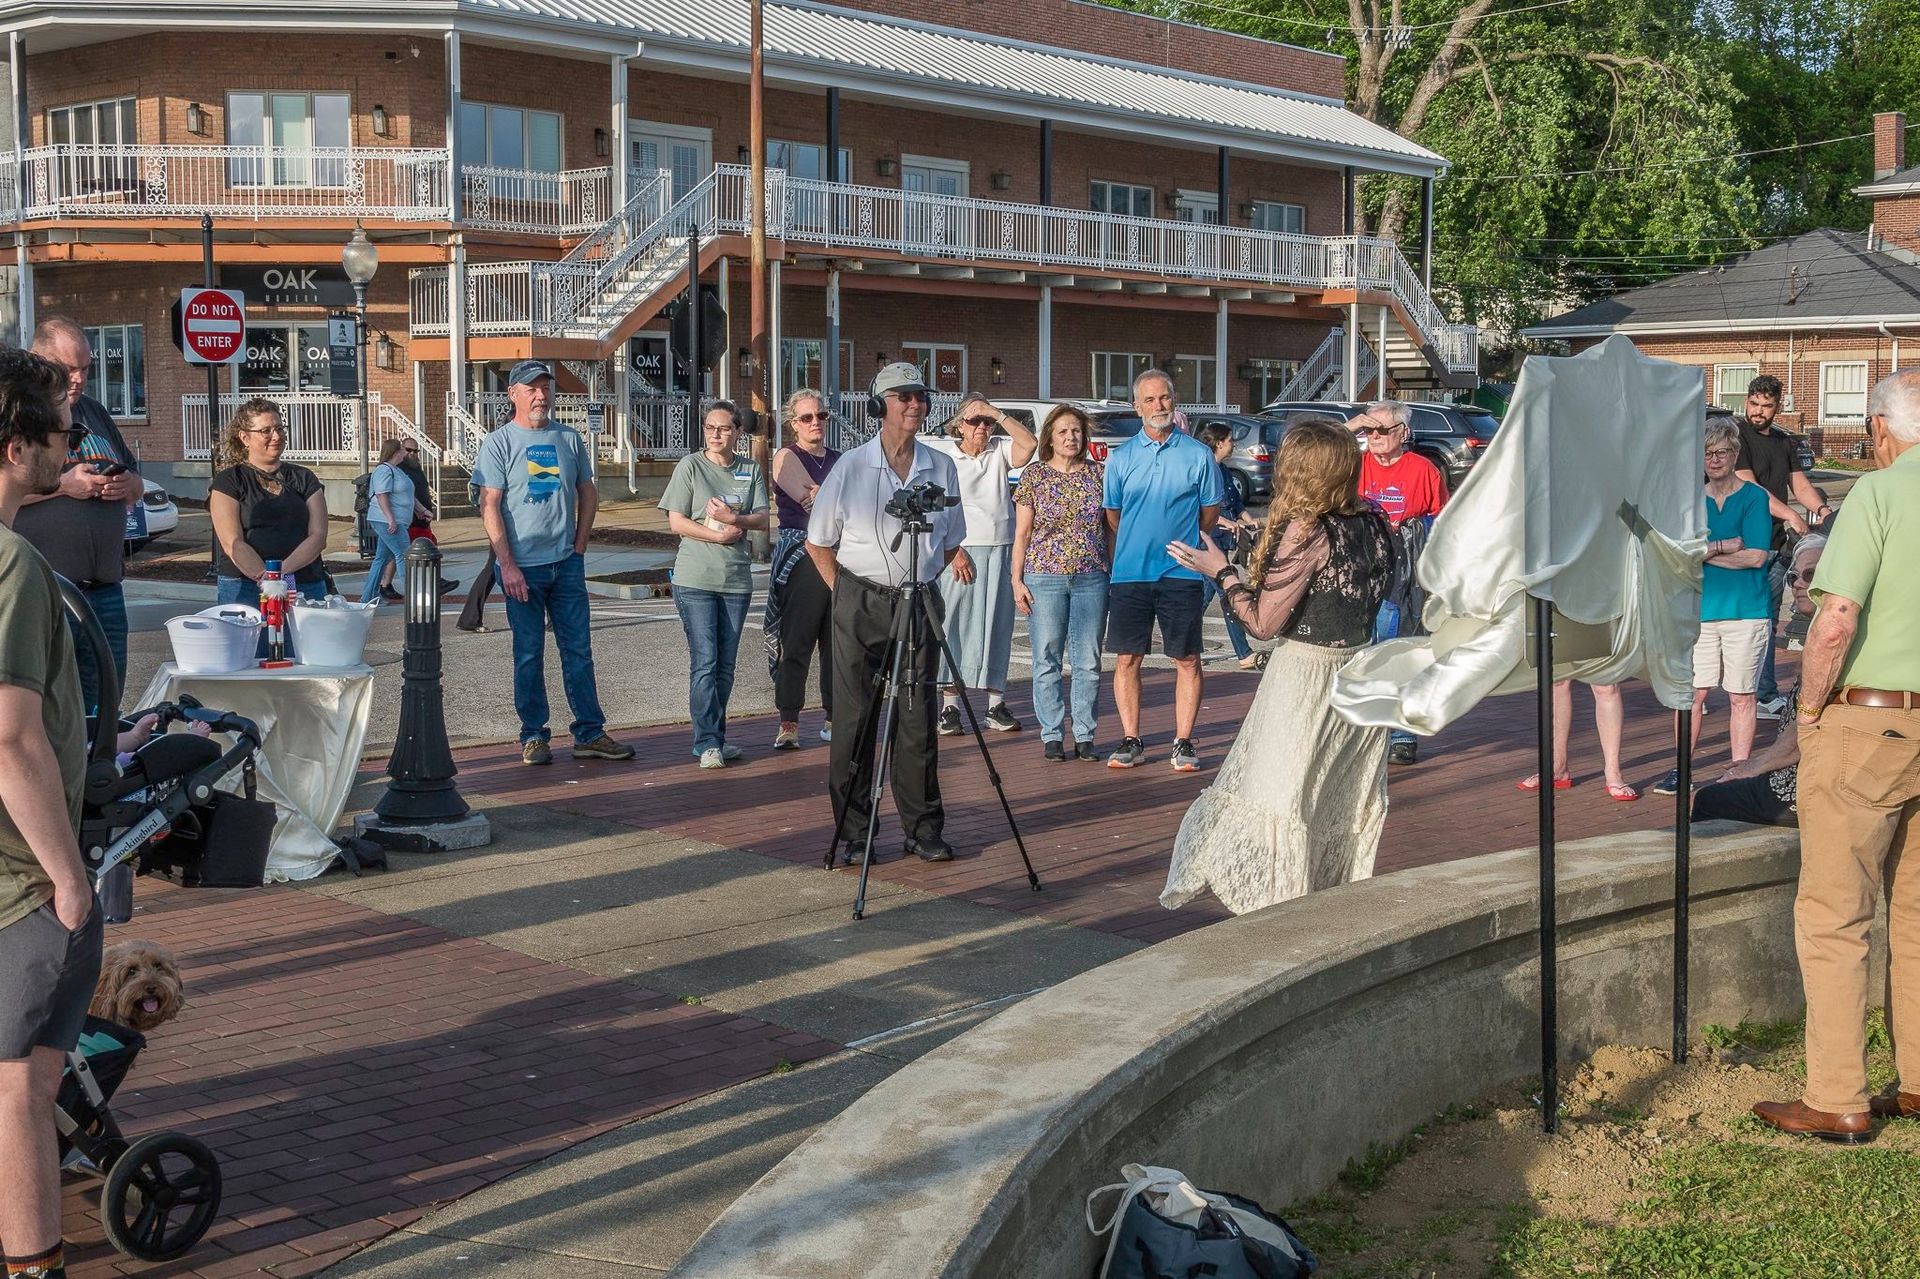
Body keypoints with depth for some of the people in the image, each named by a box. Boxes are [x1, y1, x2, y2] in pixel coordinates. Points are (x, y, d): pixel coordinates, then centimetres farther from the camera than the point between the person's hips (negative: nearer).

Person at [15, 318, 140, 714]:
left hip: (104, 588, 6)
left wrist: (127, 485, 2)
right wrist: (64, 485, -17)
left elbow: (135, 481, 25)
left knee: (106, 698, 10)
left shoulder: (95, 413, 19)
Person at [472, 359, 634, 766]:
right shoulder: (498, 443, -2)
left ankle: (590, 734, 10)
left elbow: (588, 495, 16)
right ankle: (533, 736, 12)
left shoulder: (569, 439, 10)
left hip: (566, 564, 4)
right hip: (522, 566, -3)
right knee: (529, 654, 3)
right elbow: (490, 506, -7)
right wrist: (506, 564, -14)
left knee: (578, 650, 5)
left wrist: (579, 546, 6)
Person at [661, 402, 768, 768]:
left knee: (726, 664, 8)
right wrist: (719, 535, -13)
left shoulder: (750, 471, 10)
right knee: (704, 661, -10)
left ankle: (714, 738, 17)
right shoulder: (690, 466, 1)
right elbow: (676, 521, -3)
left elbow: (762, 518, 3)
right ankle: (708, 742, -9)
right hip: (695, 578, -4)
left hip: (737, 579, 4)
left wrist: (733, 518, -16)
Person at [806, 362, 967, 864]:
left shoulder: (942, 468, 5)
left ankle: (924, 828, 12)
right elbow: (818, 541, 6)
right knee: (854, 720, 1)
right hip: (860, 602, -2)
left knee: (917, 719, 4)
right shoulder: (851, 467, -2)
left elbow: (951, 543, 16)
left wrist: (920, 580, 7)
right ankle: (852, 832, 8)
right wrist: (843, 593, 1)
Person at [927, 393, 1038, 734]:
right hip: (959, 552, -3)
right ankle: (950, 706, 0)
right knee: (953, 625, -3)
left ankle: (996, 705, 10)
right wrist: (954, 551, -12)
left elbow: (1029, 443, -10)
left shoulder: (1000, 451, 9)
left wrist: (997, 414, -9)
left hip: (1000, 549, 3)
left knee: (997, 626, 5)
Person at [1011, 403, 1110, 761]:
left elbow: (1110, 528, 12)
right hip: (1044, 578, -1)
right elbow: (1022, 533, 4)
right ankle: (1052, 736, 9)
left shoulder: (1097, 473, 7)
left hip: (1092, 579, 2)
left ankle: (1085, 735, 12)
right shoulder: (1034, 475, 3)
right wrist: (1017, 580, -2)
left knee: (1089, 661, 4)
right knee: (1047, 661, 2)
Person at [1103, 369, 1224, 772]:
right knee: (1127, 659, 3)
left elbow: (1210, 513, 9)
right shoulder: (1120, 457, 7)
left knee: (1187, 661, 1)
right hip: (1129, 573, 2)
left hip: (1181, 573, -1)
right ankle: (1131, 741, 12)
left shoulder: (1198, 455, 2)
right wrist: (1134, 548, 13)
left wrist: (1178, 543, 10)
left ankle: (1183, 743, 9)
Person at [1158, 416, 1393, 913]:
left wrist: (1222, 572, -4)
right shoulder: (1371, 523, 1)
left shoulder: (1305, 531, -18)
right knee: (1345, 799, 16)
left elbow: (1264, 622, -17)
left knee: (1280, 797, 3)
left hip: (1305, 675, -7)